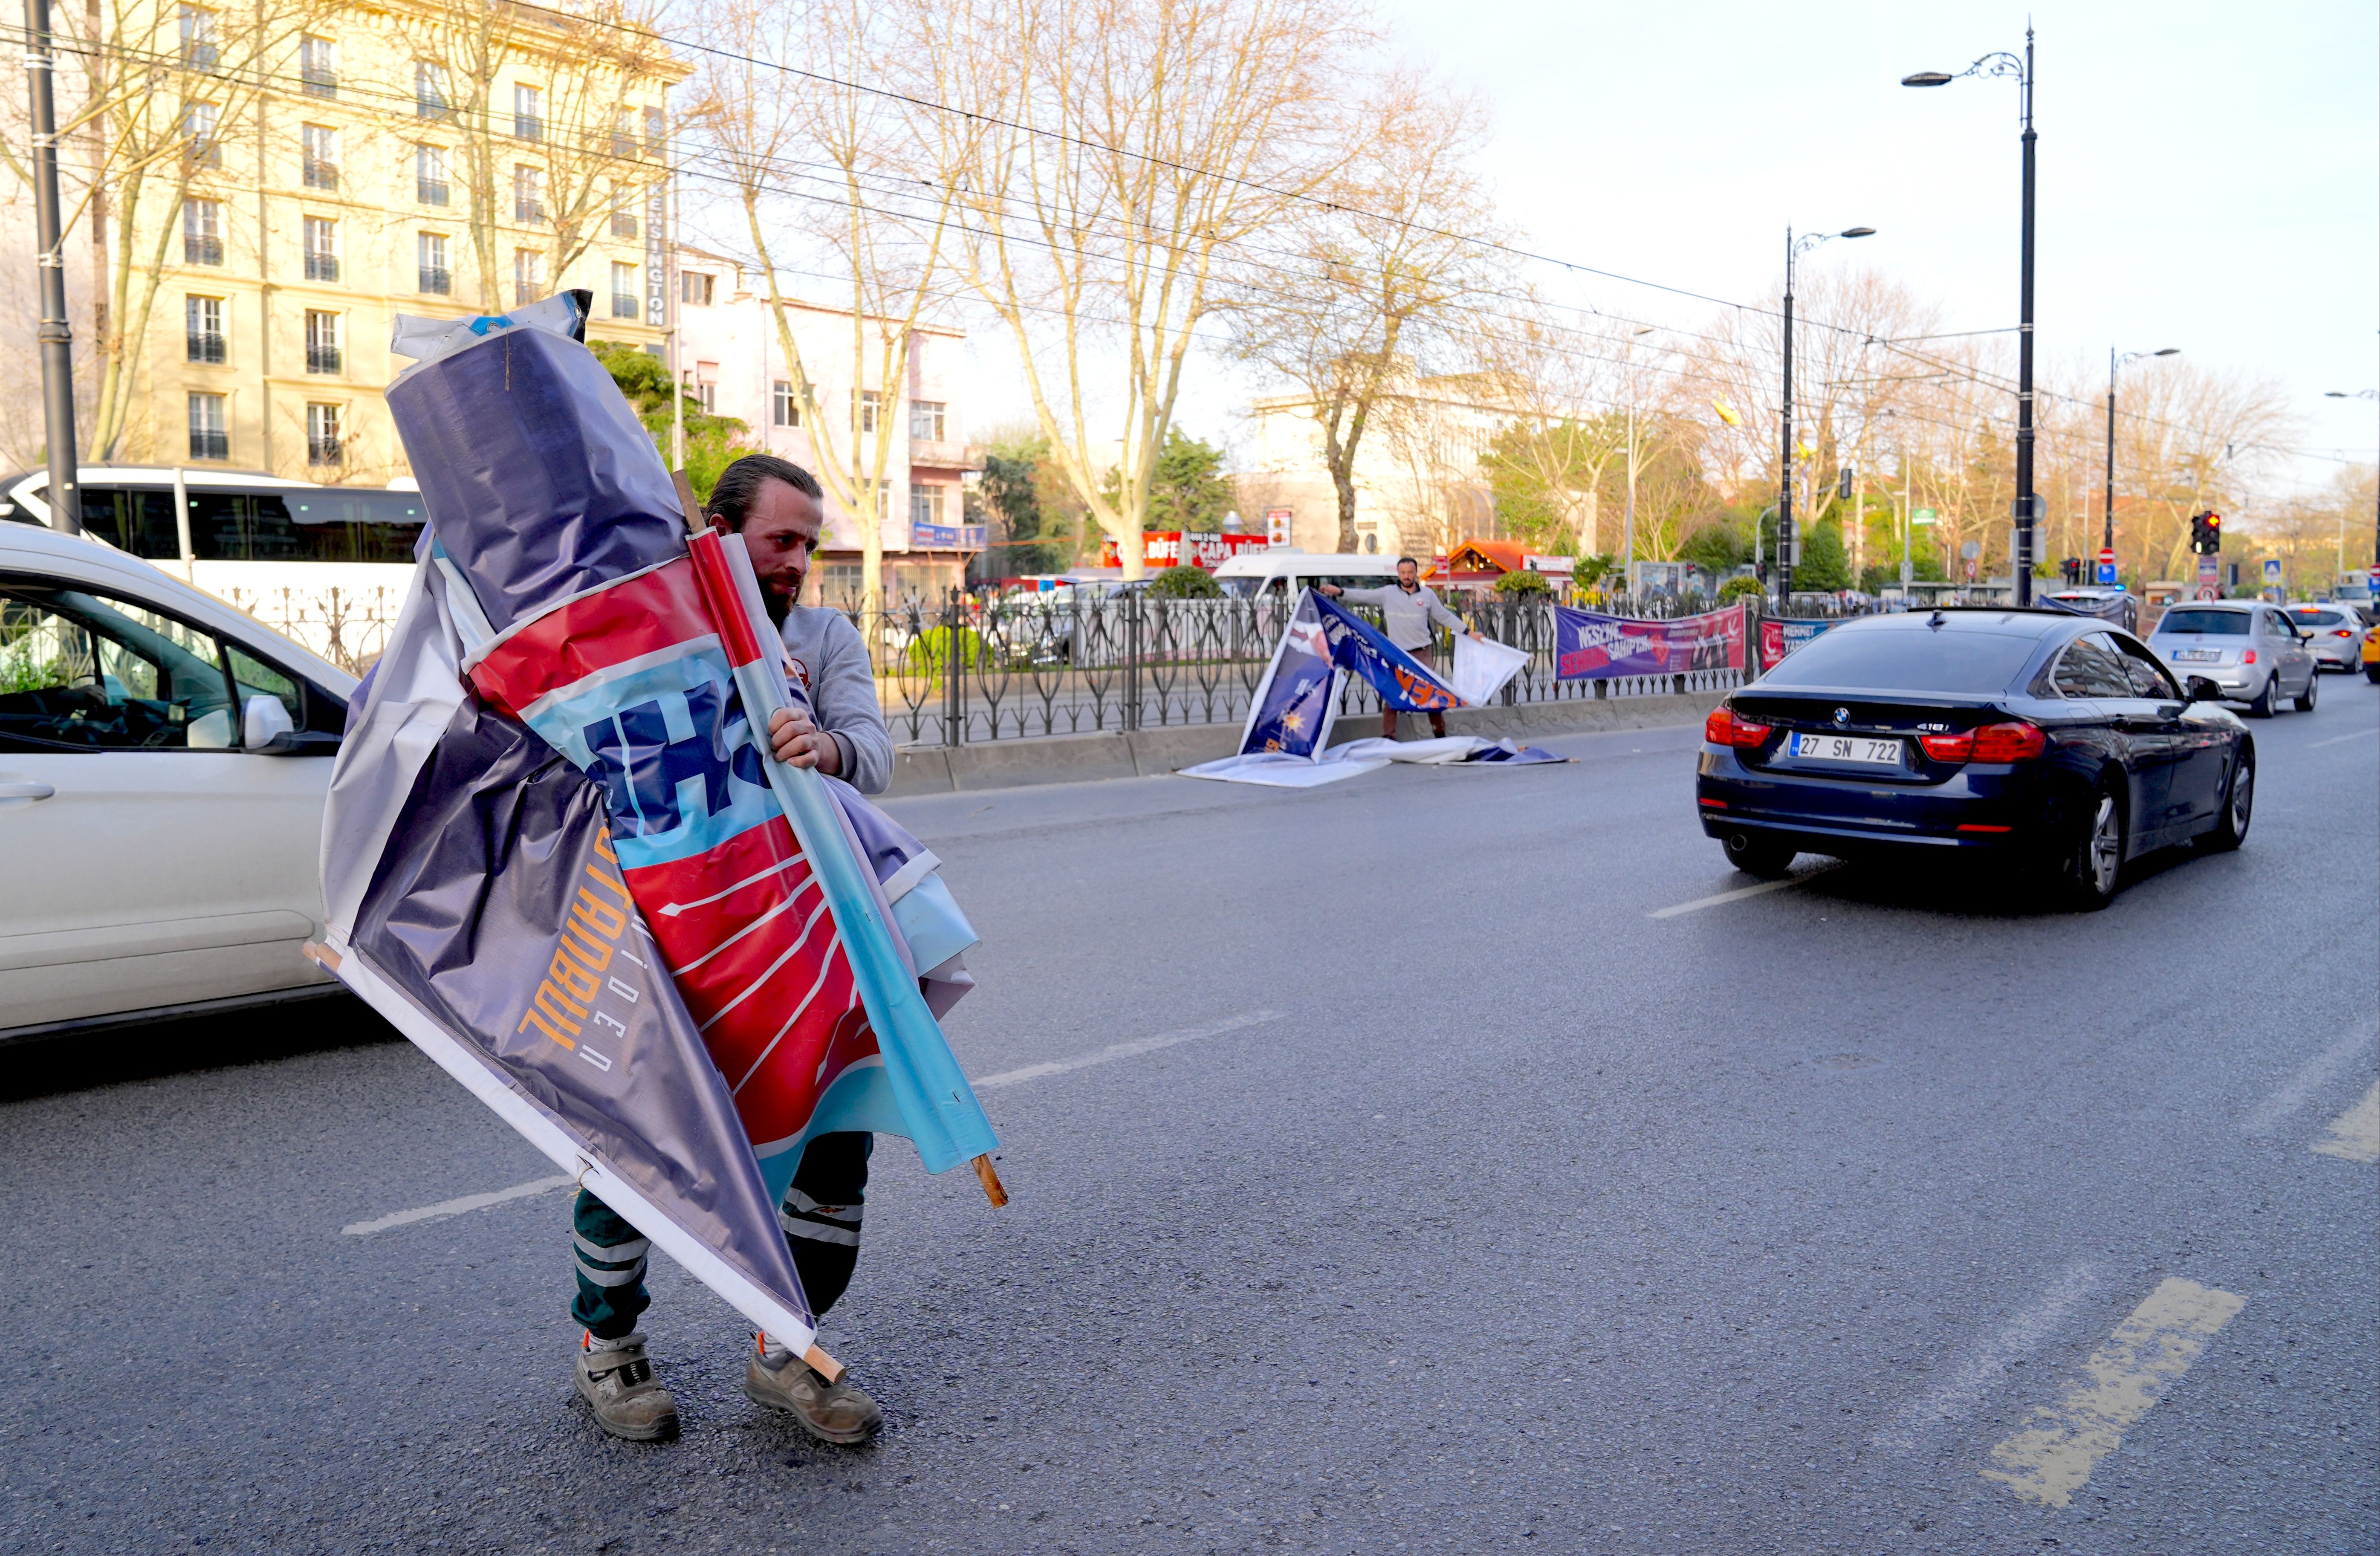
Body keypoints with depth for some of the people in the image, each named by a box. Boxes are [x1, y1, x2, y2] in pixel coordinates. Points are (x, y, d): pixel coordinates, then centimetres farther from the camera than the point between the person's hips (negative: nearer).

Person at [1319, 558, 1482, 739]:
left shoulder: (1427, 595, 3)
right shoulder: (1388, 593, -1)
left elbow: (1445, 617, 9)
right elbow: (1364, 596, -8)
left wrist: (1469, 632, 8)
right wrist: (1340, 592, -21)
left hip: (1422, 653, 1)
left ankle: (1440, 733, 20)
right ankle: (1388, 736, 9)